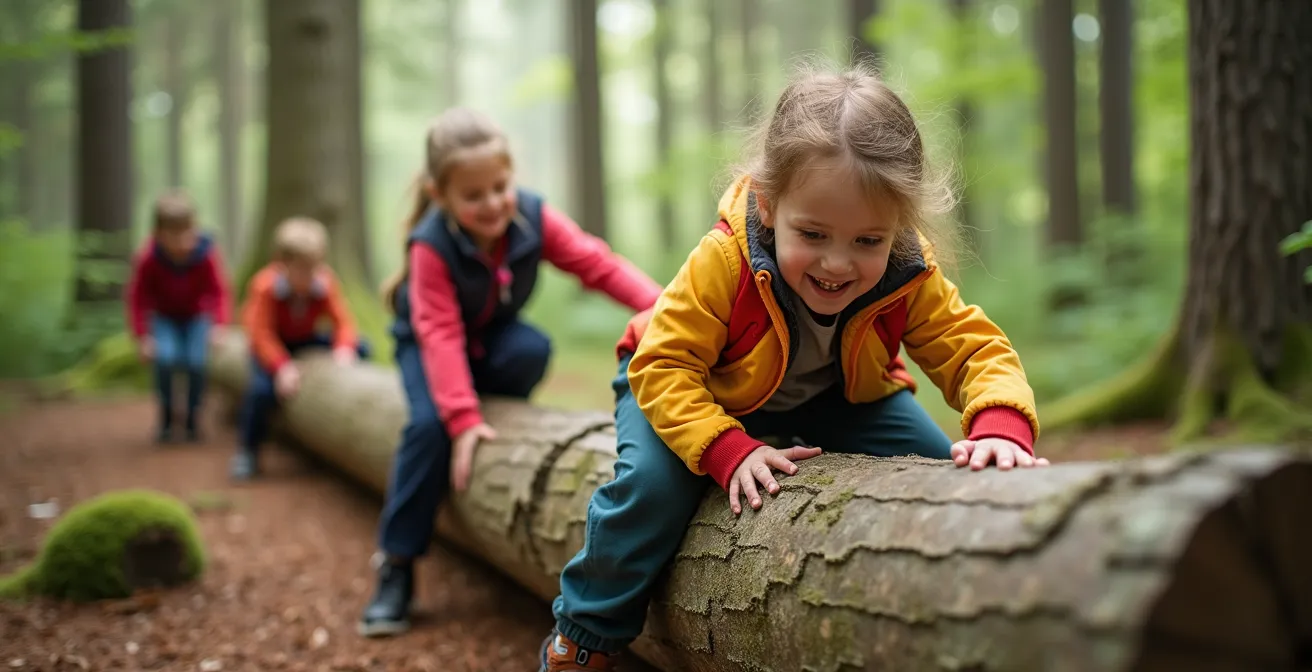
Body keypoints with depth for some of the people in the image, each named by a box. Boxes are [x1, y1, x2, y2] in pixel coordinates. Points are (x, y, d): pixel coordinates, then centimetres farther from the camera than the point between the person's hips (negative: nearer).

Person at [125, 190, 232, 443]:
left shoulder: (207, 254, -23)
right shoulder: (147, 258, -23)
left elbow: (218, 292, -19)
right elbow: (138, 297, -15)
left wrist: (219, 325, -33)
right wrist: (142, 336, -18)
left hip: (197, 316, 0)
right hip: (164, 317, 0)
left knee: (197, 360, -22)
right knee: (165, 357, -26)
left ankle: (193, 416, 3)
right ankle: (166, 416, -2)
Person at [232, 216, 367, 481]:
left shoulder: (325, 282, -19)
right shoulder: (265, 286, -28)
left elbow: (342, 320, -20)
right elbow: (262, 334, -31)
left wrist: (345, 347, -43)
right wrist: (283, 367, -45)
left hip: (307, 338, 4)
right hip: (273, 343, -4)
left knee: (360, 348, -17)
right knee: (262, 387, -31)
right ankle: (248, 449, -6)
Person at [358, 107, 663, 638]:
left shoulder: (533, 217, -24)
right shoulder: (432, 245, -32)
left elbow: (596, 263, -28)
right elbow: (441, 334, -35)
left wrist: (659, 306, -44)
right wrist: (464, 419, -42)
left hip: (494, 333, 3)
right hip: (427, 341, -3)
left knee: (532, 351, -33)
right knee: (430, 426, -26)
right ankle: (396, 565, -14)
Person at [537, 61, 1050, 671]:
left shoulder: (912, 281, -27)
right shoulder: (722, 262, -37)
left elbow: (977, 351, -25)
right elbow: (662, 367, -33)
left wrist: (1000, 427, -48)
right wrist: (730, 451, -46)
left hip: (837, 402, 3)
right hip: (712, 396, -3)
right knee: (653, 482, -30)